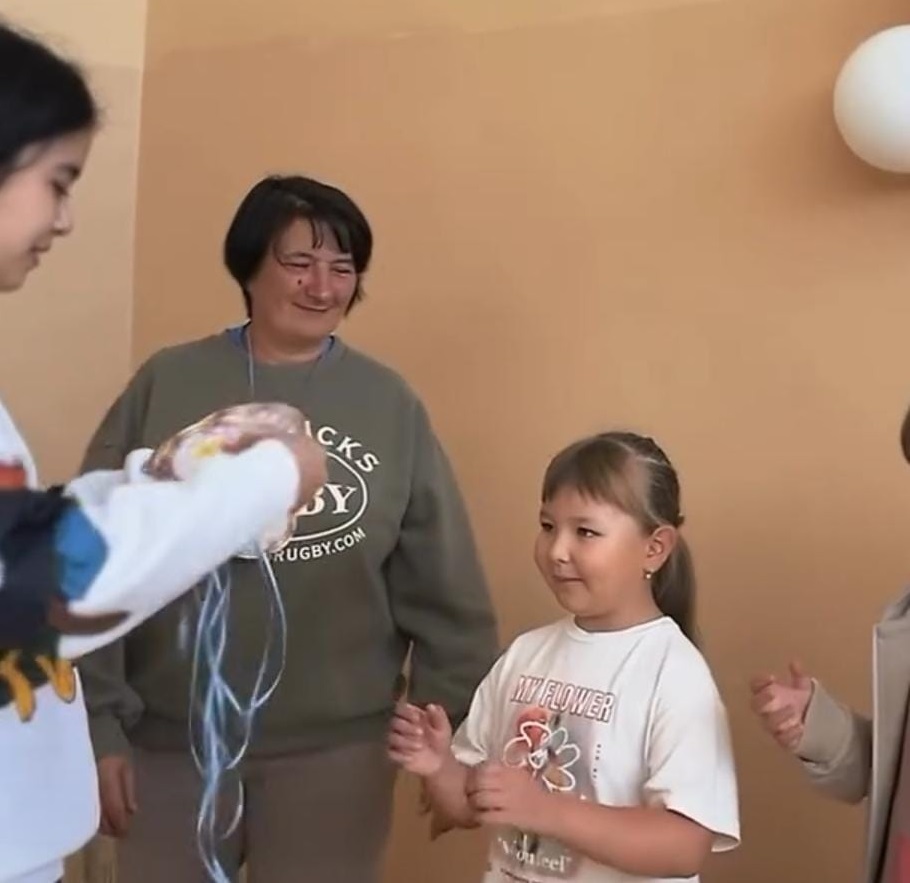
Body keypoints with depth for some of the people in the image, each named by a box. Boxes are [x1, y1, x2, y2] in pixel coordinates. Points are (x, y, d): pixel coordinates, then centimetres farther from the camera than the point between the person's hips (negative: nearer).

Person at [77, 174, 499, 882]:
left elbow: (443, 589, 0)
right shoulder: (167, 384, -3)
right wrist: (97, 723, -3)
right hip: (171, 740, 0)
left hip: (336, 748, 0)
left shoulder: (391, 405, -2)